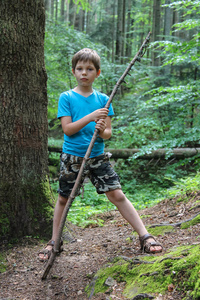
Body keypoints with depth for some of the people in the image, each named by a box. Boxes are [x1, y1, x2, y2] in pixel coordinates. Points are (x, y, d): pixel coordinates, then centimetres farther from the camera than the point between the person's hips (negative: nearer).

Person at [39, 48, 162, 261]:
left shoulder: (103, 99, 5)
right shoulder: (66, 97, -2)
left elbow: (108, 133, 2)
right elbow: (67, 128, -11)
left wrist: (103, 131, -21)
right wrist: (90, 117, -22)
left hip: (98, 157, 1)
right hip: (72, 158, -1)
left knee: (118, 195, -3)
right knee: (63, 198, 9)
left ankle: (145, 236, 2)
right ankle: (54, 241, 26)